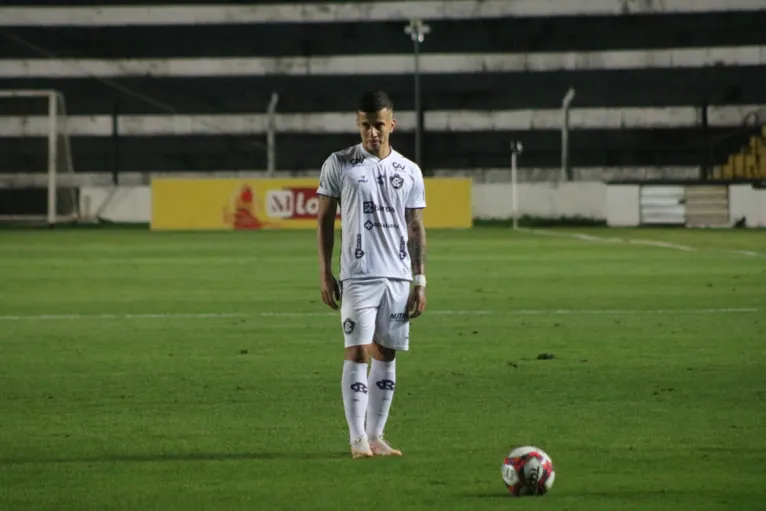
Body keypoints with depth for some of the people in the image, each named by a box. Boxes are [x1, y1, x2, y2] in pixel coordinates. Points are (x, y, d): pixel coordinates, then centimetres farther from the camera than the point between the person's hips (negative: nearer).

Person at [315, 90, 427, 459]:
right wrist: (325, 274, 0)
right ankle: (357, 439, -8)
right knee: (358, 352, -10)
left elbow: (416, 228, 12)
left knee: (386, 354, 5)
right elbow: (325, 219, 6)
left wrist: (420, 280, 6)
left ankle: (376, 436, 11)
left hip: (398, 277, 3)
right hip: (358, 275, -3)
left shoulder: (409, 172, 9)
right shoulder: (339, 165, 3)